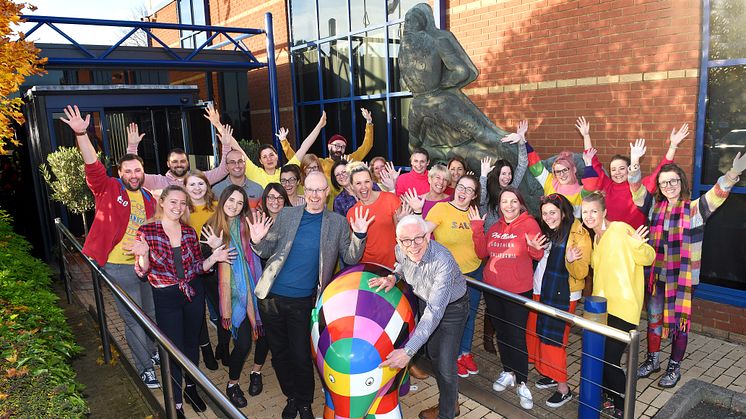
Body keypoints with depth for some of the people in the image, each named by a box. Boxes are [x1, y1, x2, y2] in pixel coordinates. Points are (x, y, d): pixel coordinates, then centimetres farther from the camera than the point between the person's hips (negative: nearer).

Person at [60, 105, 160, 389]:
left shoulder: (150, 199, 8)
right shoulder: (109, 189, -4)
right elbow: (93, 166, -21)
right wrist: (81, 134, -31)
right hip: (119, 267, -4)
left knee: (153, 314, 17)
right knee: (133, 320, 4)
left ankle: (153, 353, 40)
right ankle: (145, 368, 18)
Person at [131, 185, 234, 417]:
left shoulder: (190, 232, -1)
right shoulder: (146, 231, -10)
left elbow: (197, 267, 6)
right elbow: (142, 272, -8)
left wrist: (213, 258, -12)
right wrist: (143, 254, -28)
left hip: (193, 293, 3)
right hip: (166, 298, -3)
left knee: (192, 343, 18)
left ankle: (191, 388, 42)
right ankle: (176, 404, 25)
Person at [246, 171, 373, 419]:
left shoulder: (338, 223, 0)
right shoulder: (286, 215, 3)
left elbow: (350, 259, 0)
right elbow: (268, 251, 6)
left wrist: (359, 236, -17)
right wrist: (257, 241, -15)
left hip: (302, 301, -2)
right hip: (272, 296, 2)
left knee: (300, 357, 5)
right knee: (279, 353, 15)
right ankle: (291, 398, 37)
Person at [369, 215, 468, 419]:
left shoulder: (443, 261, -42)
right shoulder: (401, 250, -22)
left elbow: (435, 311, -47)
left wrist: (408, 351, -53)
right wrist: (394, 276, -17)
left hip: (452, 307, -6)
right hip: (425, 300, 6)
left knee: (445, 364, -7)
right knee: (433, 353, 19)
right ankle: (450, 402, 43)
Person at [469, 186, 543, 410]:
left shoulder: (530, 224, -9)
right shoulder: (495, 227, 6)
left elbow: (538, 256, -9)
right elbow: (482, 252, 3)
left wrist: (535, 248, -31)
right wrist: (477, 228, -6)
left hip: (518, 291, -5)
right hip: (493, 289, 5)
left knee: (517, 336, 0)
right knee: (501, 332, 18)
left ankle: (522, 383, 16)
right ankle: (508, 372, 36)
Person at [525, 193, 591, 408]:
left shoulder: (579, 235, -15)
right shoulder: (545, 231, 7)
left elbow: (581, 273, -18)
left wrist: (571, 261, -36)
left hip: (562, 296, -7)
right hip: (539, 293, 7)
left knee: (553, 339, -3)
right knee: (535, 334, 13)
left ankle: (563, 388, 12)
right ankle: (550, 374, 32)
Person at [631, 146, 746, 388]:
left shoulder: (694, 209, -6)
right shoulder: (655, 206, 4)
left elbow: (716, 195, -21)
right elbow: (637, 189, -4)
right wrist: (634, 164, -23)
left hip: (684, 276, -3)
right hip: (655, 274, 4)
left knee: (679, 321, 8)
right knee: (653, 319, 15)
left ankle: (674, 367, 26)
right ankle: (652, 360, 34)